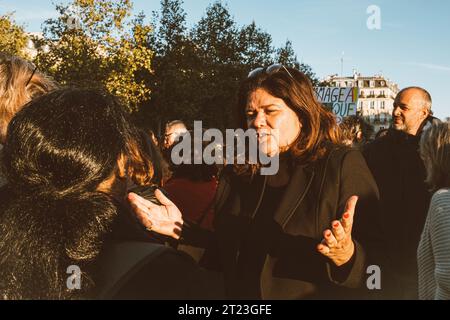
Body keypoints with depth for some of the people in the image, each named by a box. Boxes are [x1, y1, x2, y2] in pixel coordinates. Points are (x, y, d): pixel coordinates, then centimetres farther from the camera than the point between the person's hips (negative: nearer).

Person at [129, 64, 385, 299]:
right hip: (238, 296, 4)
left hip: (317, 293, -4)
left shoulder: (342, 165, -13)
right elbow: (224, 253, 4)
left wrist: (345, 256, -36)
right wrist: (181, 230, -9)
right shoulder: (237, 172, 1)